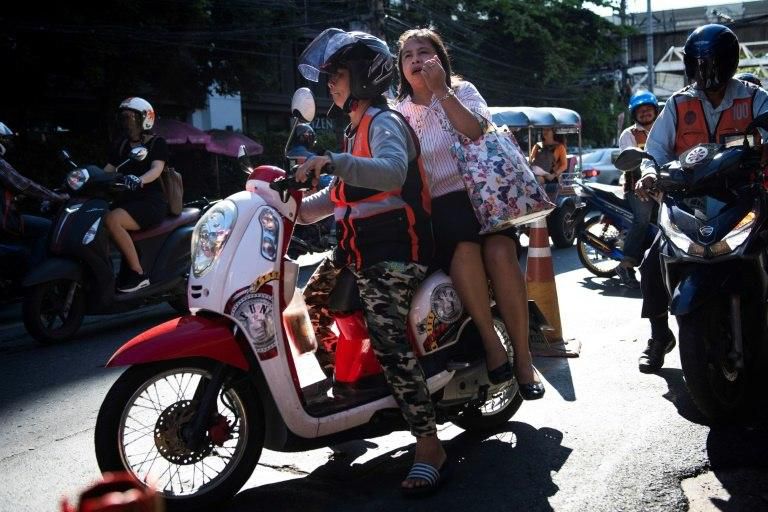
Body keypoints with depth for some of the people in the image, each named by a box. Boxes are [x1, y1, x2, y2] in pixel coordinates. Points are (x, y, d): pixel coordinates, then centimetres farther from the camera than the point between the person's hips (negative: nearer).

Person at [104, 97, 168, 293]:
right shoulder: (122, 145, 20)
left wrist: (139, 180, -37)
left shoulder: (157, 143, 2)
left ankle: (138, 274, -26)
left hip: (151, 201, -6)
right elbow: (107, 171, 13)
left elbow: (156, 169, -16)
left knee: (112, 220, -33)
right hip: (127, 199, 7)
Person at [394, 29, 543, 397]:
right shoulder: (397, 113, 16)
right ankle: (491, 341, -26)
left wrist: (441, 90, -10)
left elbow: (477, 132, -8)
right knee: (465, 246, -35)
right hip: (436, 205, 0)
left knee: (500, 251, -31)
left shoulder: (463, 91, 12)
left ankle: (523, 356, -23)